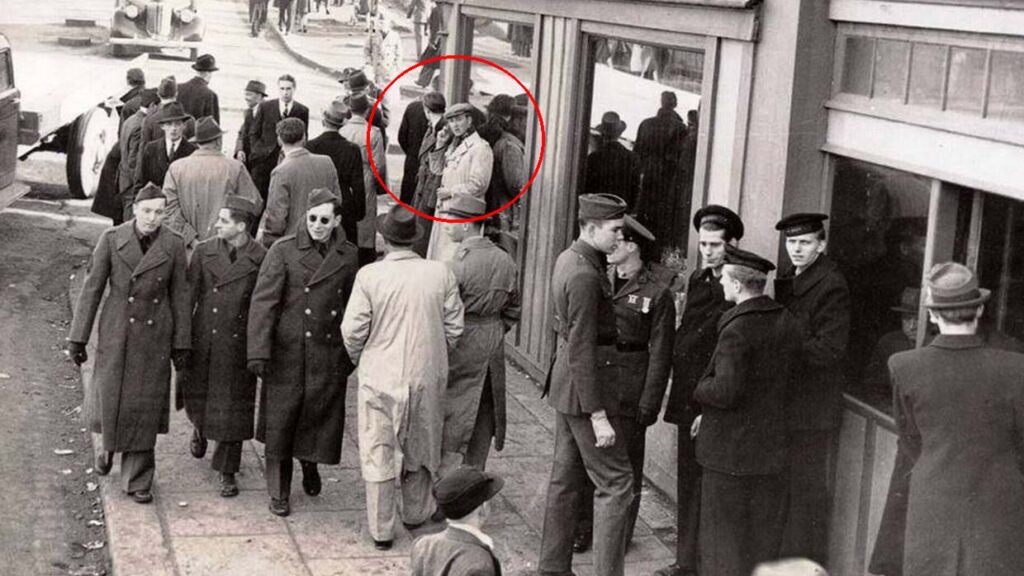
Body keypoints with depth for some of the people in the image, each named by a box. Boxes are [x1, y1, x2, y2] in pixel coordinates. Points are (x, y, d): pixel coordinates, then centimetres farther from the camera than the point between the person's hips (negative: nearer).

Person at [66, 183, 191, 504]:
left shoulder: (173, 245, -5)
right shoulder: (112, 239, -7)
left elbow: (180, 295, 2)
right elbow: (92, 289, -3)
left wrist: (182, 344, 3)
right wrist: (77, 338, -3)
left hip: (155, 335, 0)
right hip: (115, 333, 0)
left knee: (146, 407, 2)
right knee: (110, 401, 6)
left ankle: (137, 480, 14)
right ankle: (111, 443, 40)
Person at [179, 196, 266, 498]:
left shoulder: (261, 260, -7)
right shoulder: (204, 252, -1)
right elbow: (188, 296, 3)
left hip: (238, 348, -2)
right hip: (203, 342, 2)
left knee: (233, 409, 4)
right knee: (196, 395, 13)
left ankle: (227, 472, 18)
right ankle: (200, 429, 49)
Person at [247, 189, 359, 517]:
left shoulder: (348, 256, 5)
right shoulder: (283, 251, -5)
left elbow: (352, 307, 13)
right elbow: (263, 303, -8)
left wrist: (351, 353, 13)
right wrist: (258, 352, -15)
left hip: (329, 356, 2)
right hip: (287, 353, -2)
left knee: (320, 417, 9)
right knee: (280, 424, 4)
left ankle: (310, 464, 40)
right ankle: (279, 493, 19)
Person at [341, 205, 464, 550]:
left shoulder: (369, 276, -13)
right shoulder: (440, 273, -6)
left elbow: (352, 330, -10)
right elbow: (454, 328, -1)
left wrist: (360, 360, 10)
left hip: (379, 377, -2)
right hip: (427, 377, 2)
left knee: (378, 453, 9)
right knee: (420, 446, 21)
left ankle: (381, 531, 15)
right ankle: (415, 513, 37)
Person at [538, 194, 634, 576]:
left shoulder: (568, 259, 8)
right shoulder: (585, 276, -22)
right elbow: (581, 351, -24)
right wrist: (598, 416, -23)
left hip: (565, 385, 10)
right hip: (587, 386, -10)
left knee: (566, 478, 16)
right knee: (615, 483, -4)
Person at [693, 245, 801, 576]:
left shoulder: (737, 328, -20)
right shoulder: (788, 324, 4)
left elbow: (726, 392, -25)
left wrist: (700, 390, -3)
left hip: (730, 450, -7)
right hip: (772, 448, 7)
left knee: (725, 538, 6)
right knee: (763, 541, 16)